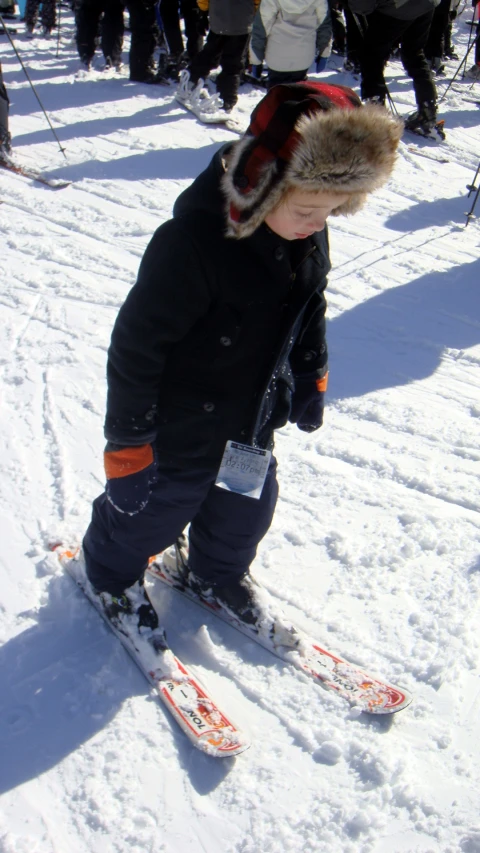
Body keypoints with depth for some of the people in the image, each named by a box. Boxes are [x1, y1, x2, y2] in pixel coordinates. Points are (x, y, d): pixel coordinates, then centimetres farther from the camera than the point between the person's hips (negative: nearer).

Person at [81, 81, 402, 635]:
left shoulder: (307, 234, -9)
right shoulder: (192, 241, -34)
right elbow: (136, 345, -27)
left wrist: (310, 379, 18)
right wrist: (127, 439, -21)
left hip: (254, 426, 7)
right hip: (180, 433, -6)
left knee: (245, 509, 24)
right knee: (150, 512, 17)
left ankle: (219, 574, 55)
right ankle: (111, 573, 48)